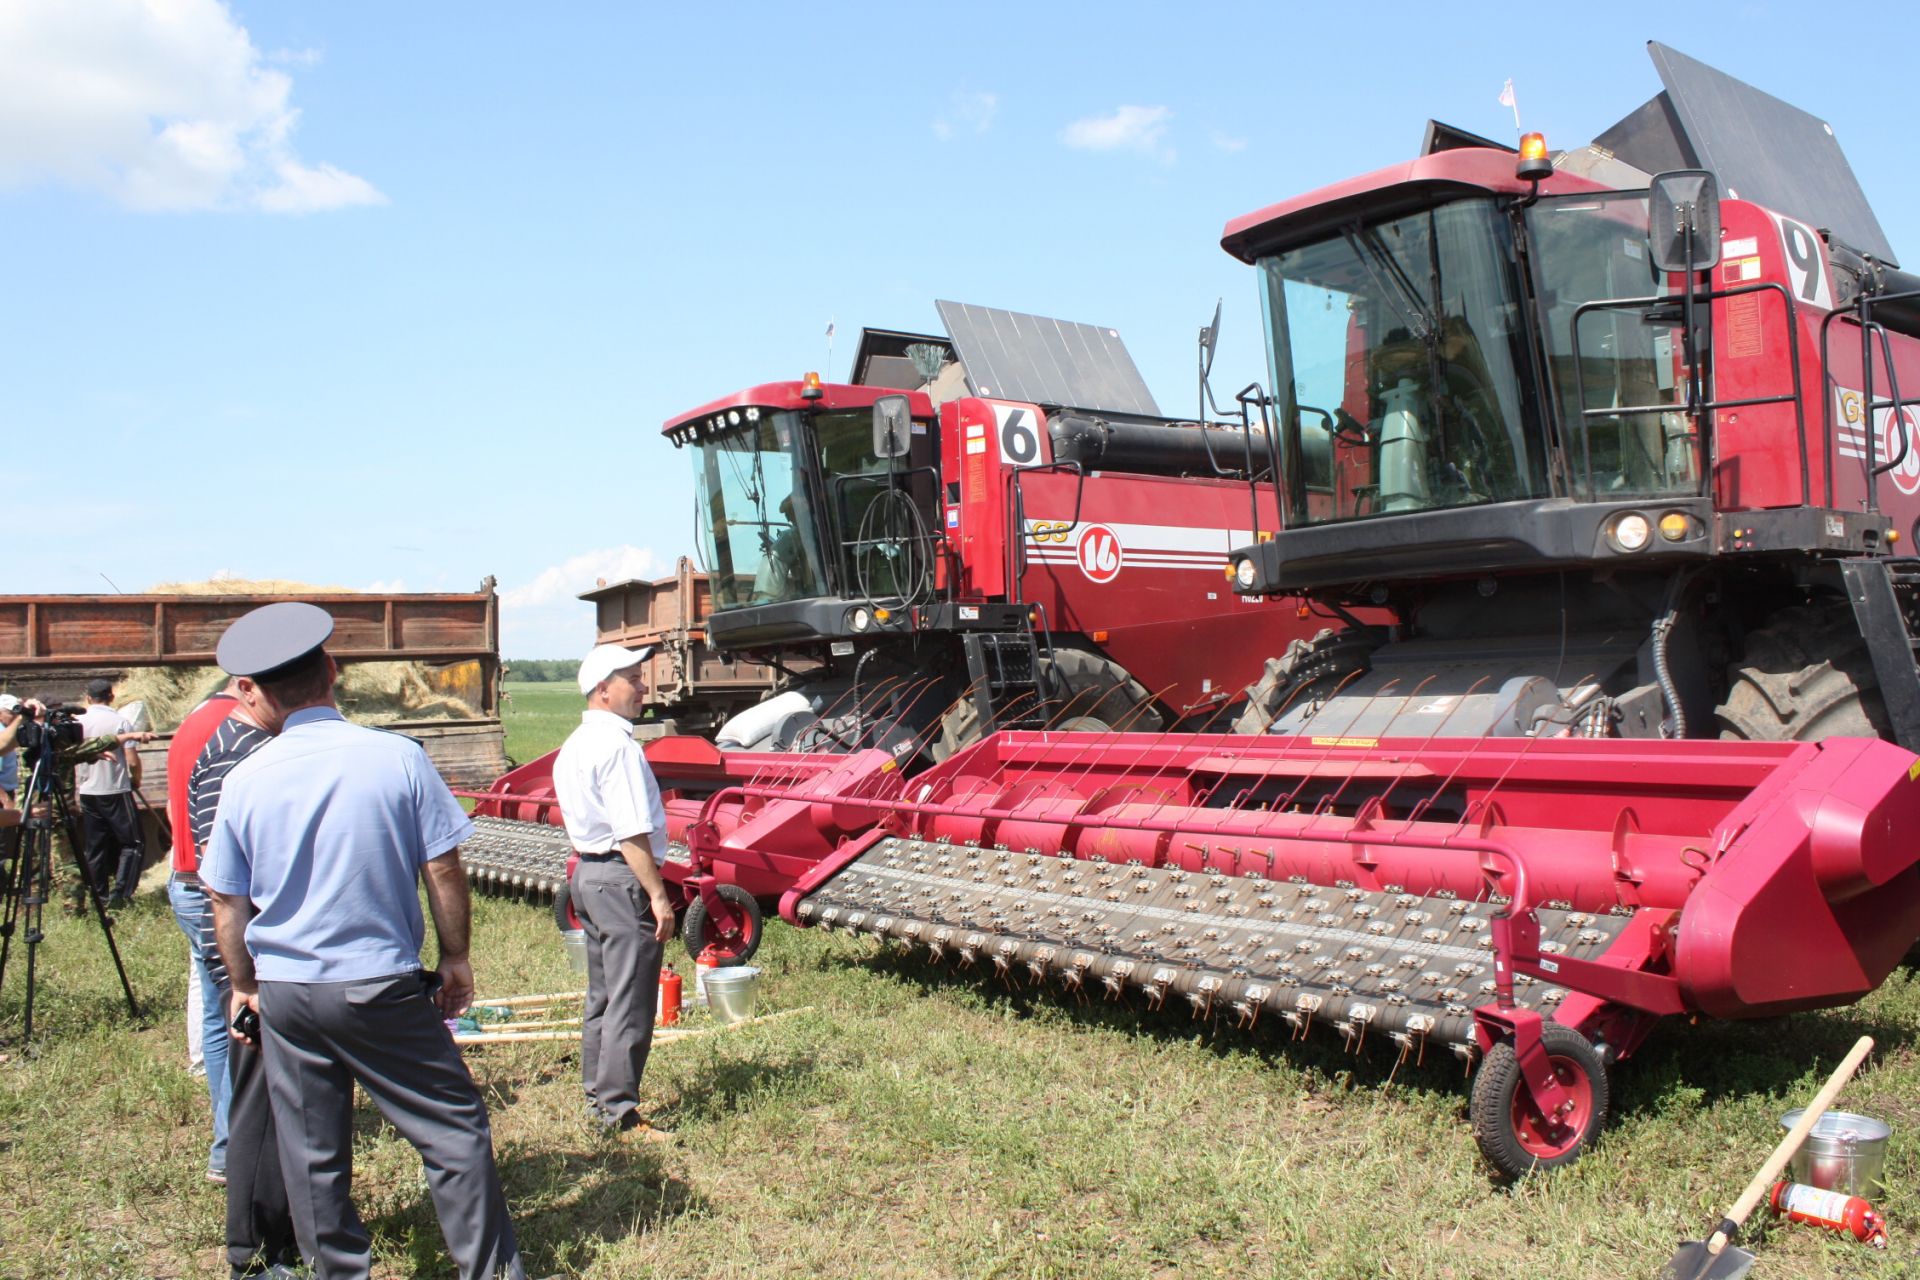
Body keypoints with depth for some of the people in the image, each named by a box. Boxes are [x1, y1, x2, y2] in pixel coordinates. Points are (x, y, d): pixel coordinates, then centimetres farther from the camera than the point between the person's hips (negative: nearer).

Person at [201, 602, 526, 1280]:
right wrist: (455, 957, 7)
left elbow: (227, 903, 5)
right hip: (382, 988, -3)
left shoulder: (245, 781, -4)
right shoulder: (398, 757, -11)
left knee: (310, 1151, 15)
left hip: (283, 992, 3)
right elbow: (443, 869, -6)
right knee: (454, 1130, 7)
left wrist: (246, 987, 20)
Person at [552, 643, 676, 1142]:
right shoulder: (617, 745, -18)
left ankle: (599, 1094, 26)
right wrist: (657, 895, -18)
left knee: (602, 994, 17)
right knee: (630, 1002, -4)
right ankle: (620, 1112, 1)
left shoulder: (574, 745, 13)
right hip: (623, 879, -10)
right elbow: (632, 833, -22)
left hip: (588, 873, 10)